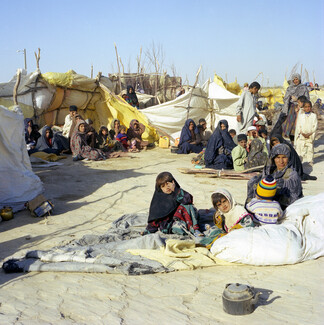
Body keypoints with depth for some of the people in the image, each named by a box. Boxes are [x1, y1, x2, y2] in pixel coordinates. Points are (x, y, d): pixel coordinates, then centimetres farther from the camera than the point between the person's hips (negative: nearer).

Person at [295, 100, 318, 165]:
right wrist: (302, 133, -10)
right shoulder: (301, 116, 6)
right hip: (302, 135, 1)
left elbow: (315, 126, -1)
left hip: (310, 135, -1)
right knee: (300, 148, -2)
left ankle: (310, 161, 10)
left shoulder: (314, 115, 3)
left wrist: (309, 134, -10)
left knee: (310, 148, 1)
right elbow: (298, 126, 4)